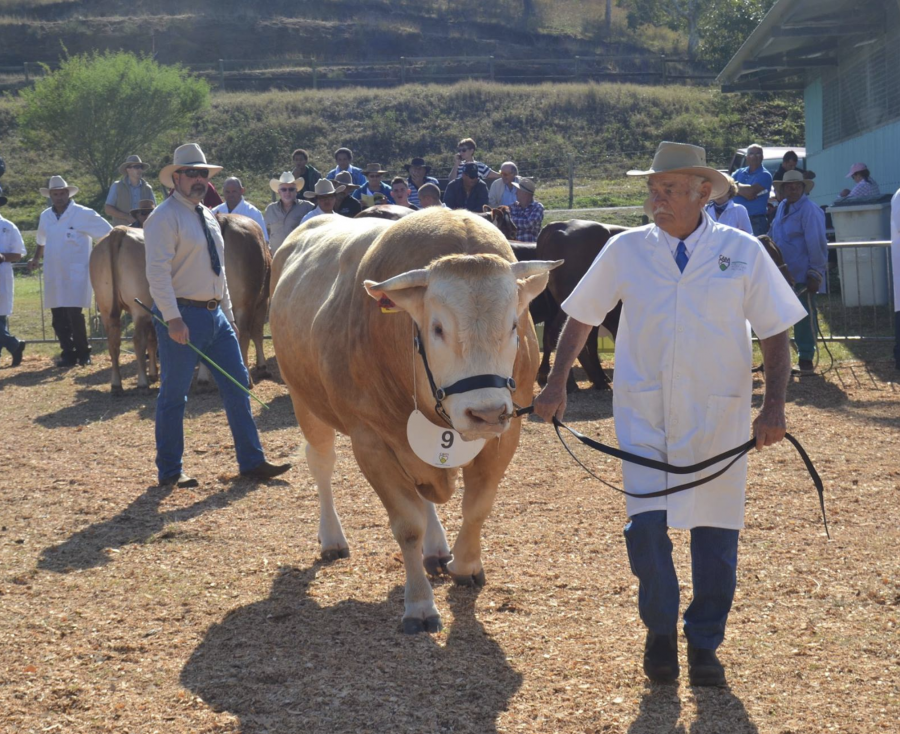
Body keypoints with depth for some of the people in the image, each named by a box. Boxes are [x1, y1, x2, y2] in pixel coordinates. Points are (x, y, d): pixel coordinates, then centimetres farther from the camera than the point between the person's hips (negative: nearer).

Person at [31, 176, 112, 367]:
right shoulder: (45, 216, 10)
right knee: (58, 317, 5)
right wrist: (36, 258, 14)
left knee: (74, 315, -10)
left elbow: (109, 233, -5)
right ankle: (68, 354, 15)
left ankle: (83, 353, 3)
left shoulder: (83, 214, -7)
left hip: (76, 274, -5)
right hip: (53, 275, 5)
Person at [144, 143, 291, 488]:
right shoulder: (165, 217, -10)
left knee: (238, 385, 6)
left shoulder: (208, 216, 16)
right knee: (174, 395, 1)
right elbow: (157, 271, -18)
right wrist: (172, 319, -25)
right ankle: (169, 472, 11)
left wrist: (228, 314, 19)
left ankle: (251, 462, 13)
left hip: (215, 314, 8)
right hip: (181, 317, -8)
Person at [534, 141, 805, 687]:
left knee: (715, 532, 3)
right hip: (644, 414, 0)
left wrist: (774, 407, -8)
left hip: (718, 417, 0)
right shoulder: (625, 251, 1)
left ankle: (705, 646, 20)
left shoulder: (743, 252, -2)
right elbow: (581, 319, 10)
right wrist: (557, 385, 2)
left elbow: (776, 333, 2)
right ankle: (660, 633, 16)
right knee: (646, 526, -8)